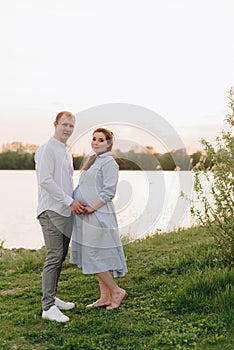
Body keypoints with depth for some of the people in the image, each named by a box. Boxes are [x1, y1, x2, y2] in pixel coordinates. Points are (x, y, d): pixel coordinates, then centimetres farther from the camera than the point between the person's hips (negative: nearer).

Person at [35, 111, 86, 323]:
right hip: (51, 211, -9)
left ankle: (52, 298, 22)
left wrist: (76, 202, 12)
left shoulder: (66, 152, 21)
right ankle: (48, 307, -7)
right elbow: (45, 180, -17)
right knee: (54, 258, -11)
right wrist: (69, 201, -18)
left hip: (66, 212, 9)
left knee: (60, 257, 11)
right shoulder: (47, 149, -8)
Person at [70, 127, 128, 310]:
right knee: (94, 257, 11)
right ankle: (105, 297, 19)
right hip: (86, 215, 9)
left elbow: (109, 191, -17)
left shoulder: (109, 163, -9)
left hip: (98, 215, -9)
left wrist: (92, 208, -20)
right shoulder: (92, 161, 18)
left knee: (95, 256, -7)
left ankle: (116, 291, 9)